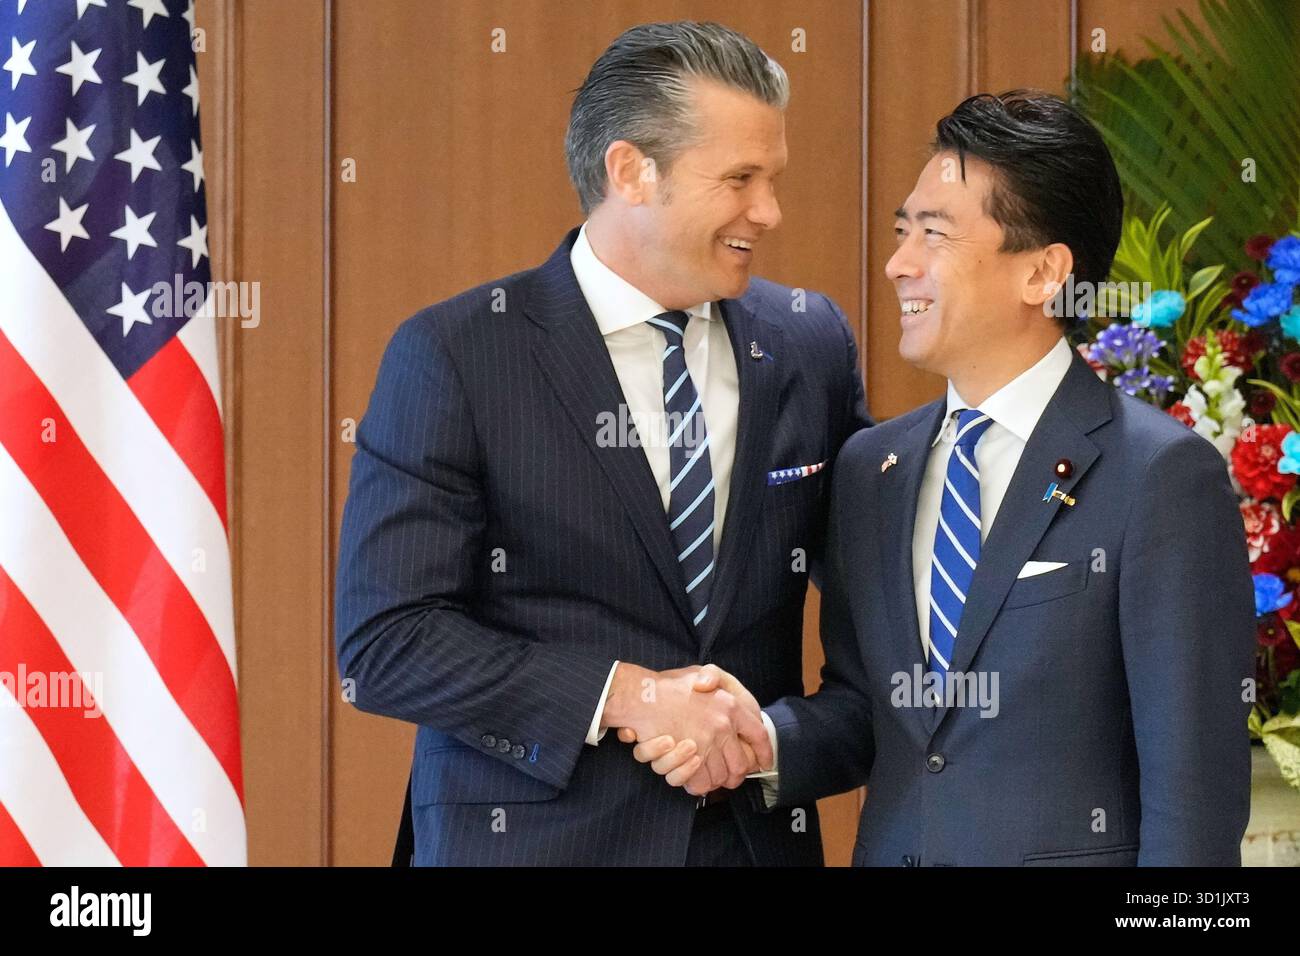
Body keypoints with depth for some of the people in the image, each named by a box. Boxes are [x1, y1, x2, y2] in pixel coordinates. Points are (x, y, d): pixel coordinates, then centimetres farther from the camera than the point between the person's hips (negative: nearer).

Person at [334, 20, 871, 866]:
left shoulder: (811, 344, 3)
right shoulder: (452, 357, -8)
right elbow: (383, 640, -13)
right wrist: (627, 696, -20)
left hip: (757, 835, 4)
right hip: (536, 834, -3)